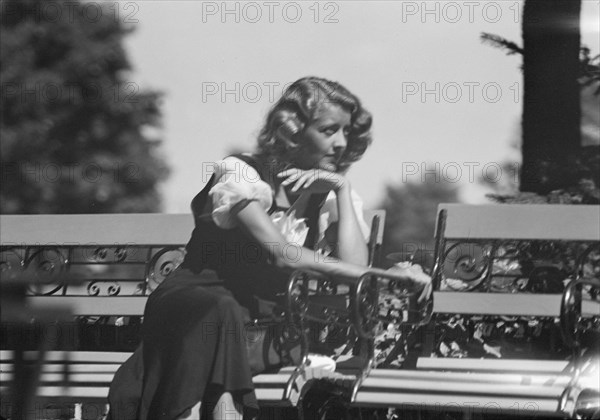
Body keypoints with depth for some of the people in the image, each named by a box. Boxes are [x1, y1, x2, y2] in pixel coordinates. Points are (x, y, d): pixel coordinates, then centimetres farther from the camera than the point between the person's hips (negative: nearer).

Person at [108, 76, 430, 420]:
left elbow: (354, 264, -7)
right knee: (220, 312, -40)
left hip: (262, 315, 3)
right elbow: (280, 253, -18)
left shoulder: (332, 195, 10)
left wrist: (342, 189, -7)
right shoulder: (242, 172, -4)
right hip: (195, 298, -3)